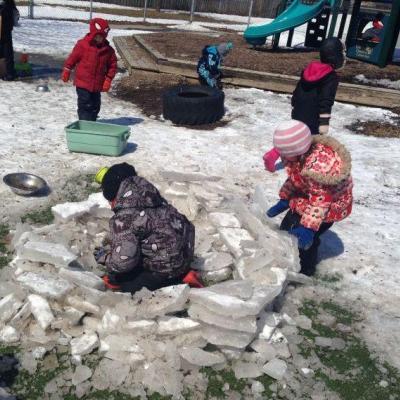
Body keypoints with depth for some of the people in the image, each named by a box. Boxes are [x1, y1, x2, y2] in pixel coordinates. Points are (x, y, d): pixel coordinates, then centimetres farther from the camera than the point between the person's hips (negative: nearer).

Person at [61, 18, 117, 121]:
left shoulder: (108, 50, -1)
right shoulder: (82, 45, -8)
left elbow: (112, 65, 7)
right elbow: (72, 58, 1)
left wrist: (108, 80, 0)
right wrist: (66, 71, 7)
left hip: (98, 84, 4)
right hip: (83, 82, -4)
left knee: (95, 106, 14)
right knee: (85, 105, -5)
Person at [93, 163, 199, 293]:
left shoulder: (124, 218, -22)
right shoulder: (149, 196, 3)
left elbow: (124, 260, -28)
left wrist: (105, 258, -4)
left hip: (167, 266, -9)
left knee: (115, 280, 2)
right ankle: (181, 274, 10)